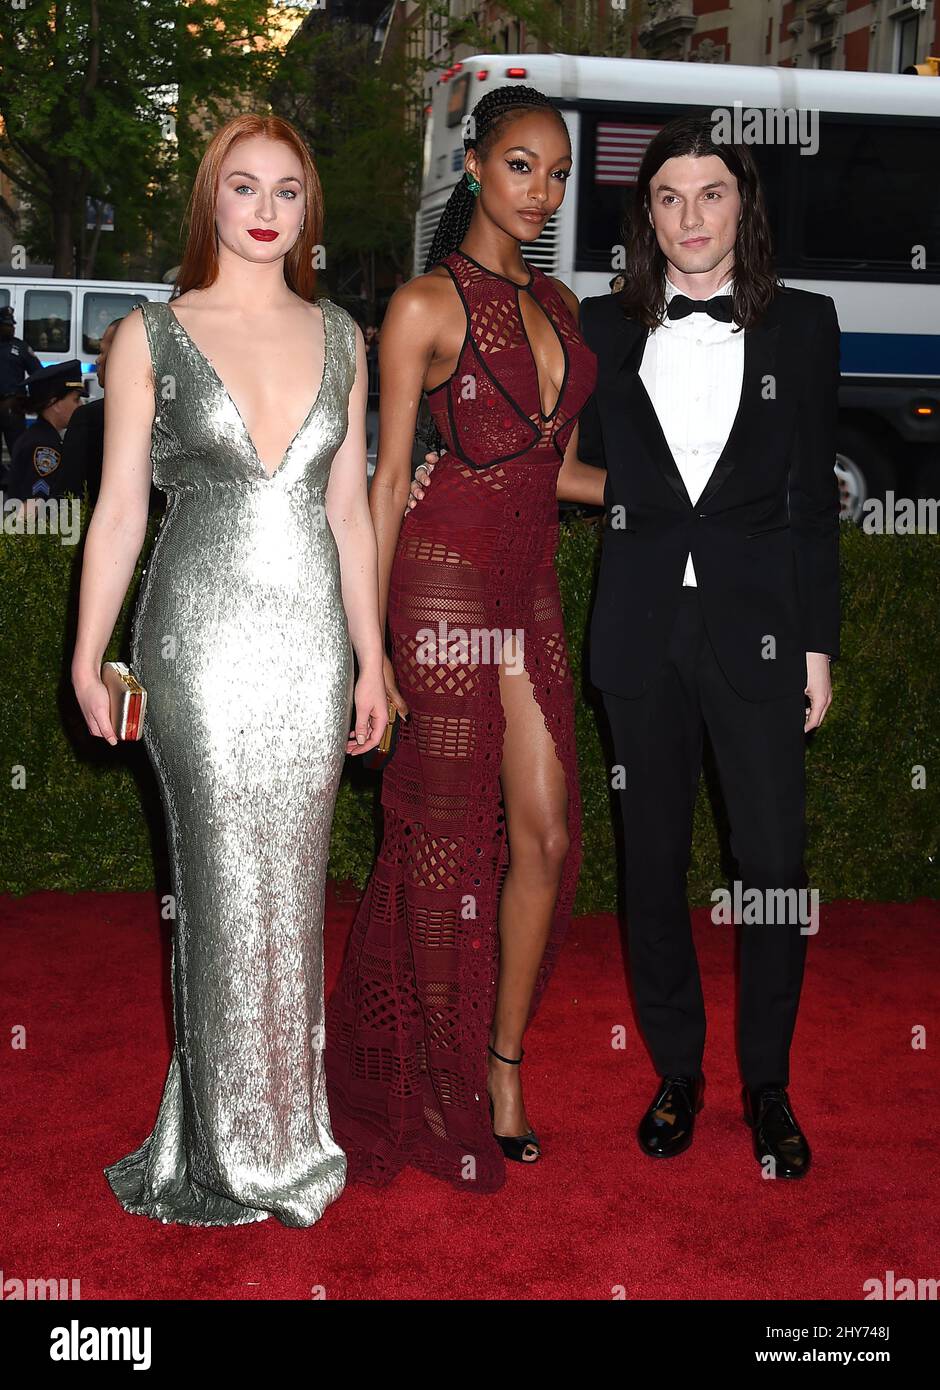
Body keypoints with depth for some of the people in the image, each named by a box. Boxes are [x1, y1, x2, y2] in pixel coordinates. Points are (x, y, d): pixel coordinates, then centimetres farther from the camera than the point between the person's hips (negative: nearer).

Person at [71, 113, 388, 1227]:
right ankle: (244, 1151, 16)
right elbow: (119, 508, 1)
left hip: (312, 637, 3)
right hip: (202, 637, -3)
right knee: (229, 883, 0)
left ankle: (279, 1123, 24)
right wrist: (88, 659, -3)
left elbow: (348, 509, 12)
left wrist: (369, 659, 11)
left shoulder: (336, 335, 10)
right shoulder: (150, 338, 1)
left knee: (291, 884, 8)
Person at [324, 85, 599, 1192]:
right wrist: (367, 644, -9)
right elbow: (388, 480, -7)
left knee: (547, 832, 4)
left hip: (530, 588, 7)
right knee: (448, 841, 3)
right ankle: (433, 1083, 22)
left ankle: (502, 1070, 20)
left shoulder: (557, 302, 14)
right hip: (446, 583, -6)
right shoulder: (427, 304, -6)